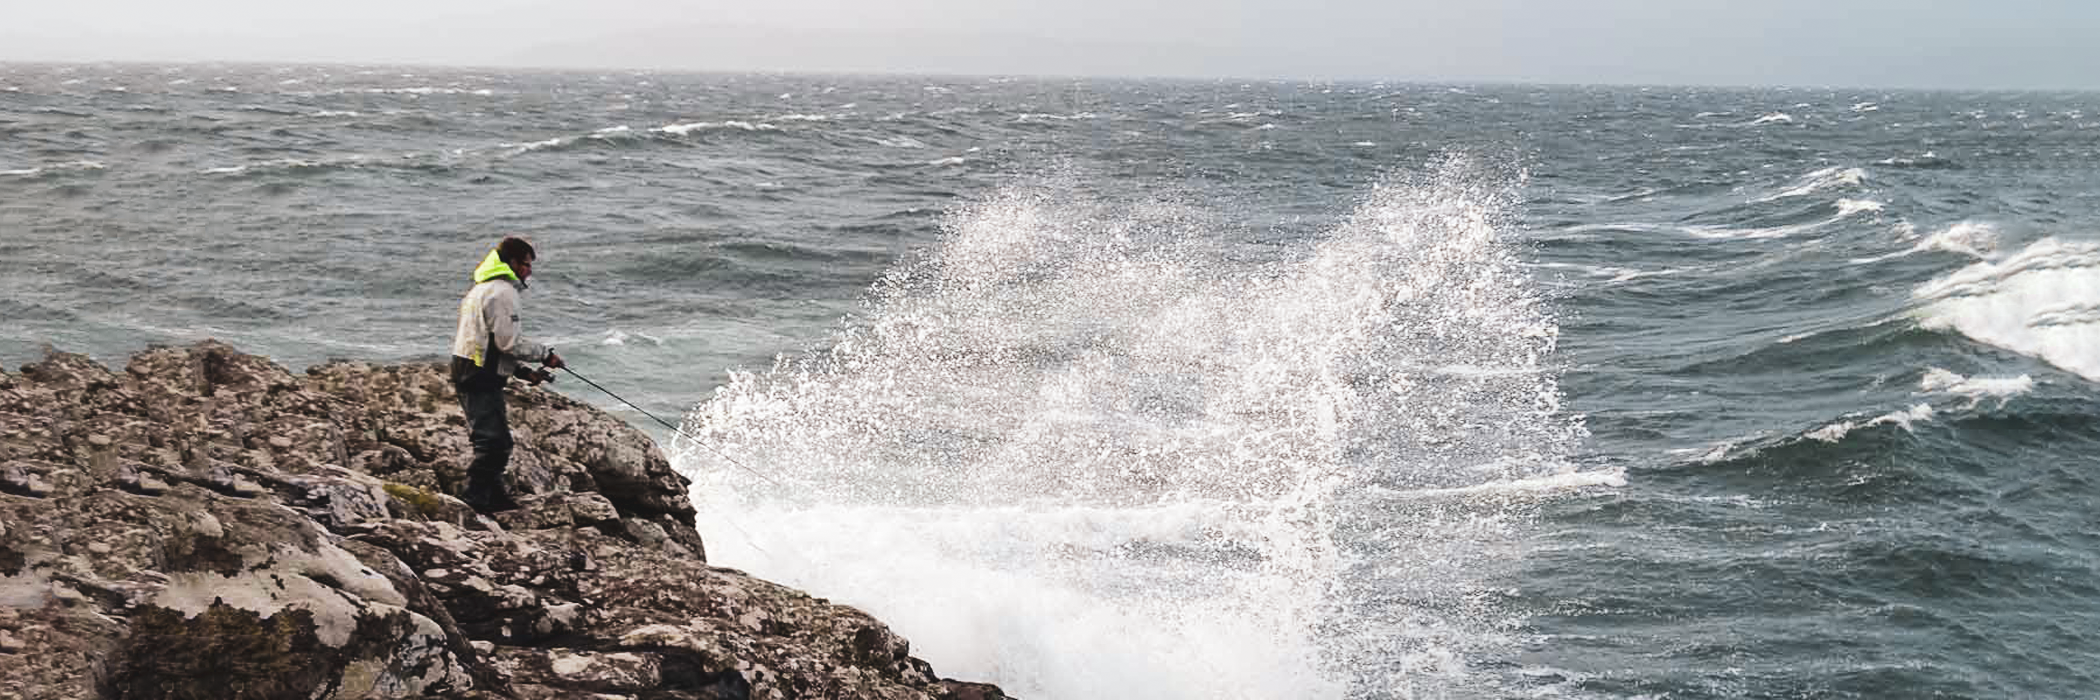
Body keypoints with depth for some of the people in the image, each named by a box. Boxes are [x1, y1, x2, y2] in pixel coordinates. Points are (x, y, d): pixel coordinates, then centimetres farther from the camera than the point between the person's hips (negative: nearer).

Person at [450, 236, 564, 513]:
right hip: (481, 377, -11)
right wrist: (545, 355, -6)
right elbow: (509, 341, -18)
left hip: (469, 373, 11)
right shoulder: (502, 291, -12)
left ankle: (495, 496, 25)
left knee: (498, 440, 17)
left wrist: (524, 371, 16)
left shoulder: (482, 289, 22)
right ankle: (477, 499, -11)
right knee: (491, 440, -11)